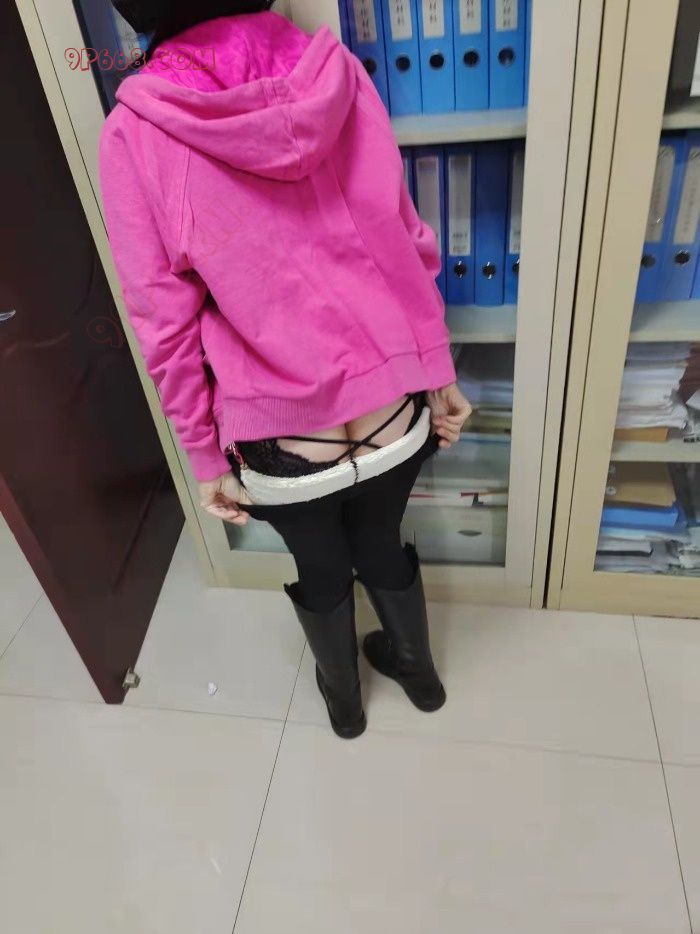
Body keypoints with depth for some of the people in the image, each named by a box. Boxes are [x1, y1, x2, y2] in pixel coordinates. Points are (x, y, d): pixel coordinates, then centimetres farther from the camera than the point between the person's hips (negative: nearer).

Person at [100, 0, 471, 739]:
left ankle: (342, 697, 55)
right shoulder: (335, 73, -5)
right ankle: (418, 669, 56)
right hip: (393, 417, 2)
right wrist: (439, 375, 8)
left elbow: (166, 327, -10)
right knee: (382, 548, 30)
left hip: (282, 444, -2)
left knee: (322, 573, 27)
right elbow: (409, 244, -3)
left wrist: (205, 458, 2)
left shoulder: (136, 134, -12)